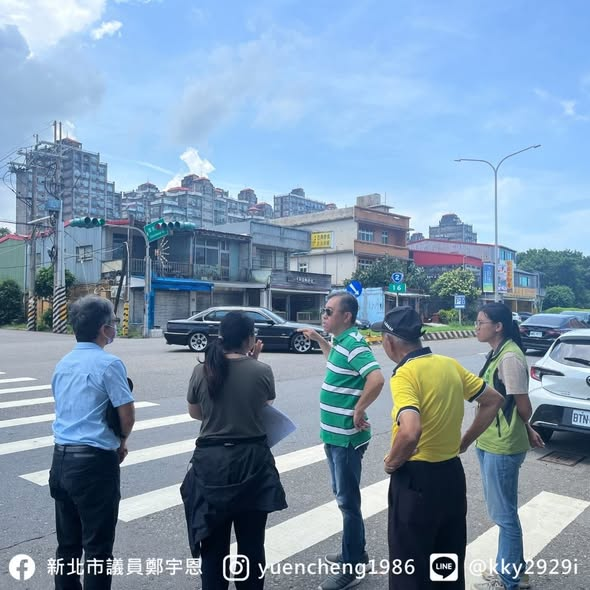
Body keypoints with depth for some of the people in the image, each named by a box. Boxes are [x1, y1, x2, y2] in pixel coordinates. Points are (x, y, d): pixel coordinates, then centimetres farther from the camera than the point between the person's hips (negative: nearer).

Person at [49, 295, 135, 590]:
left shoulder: (63, 364, 9)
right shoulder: (109, 363, -15)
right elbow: (127, 414, -15)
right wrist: (121, 441, 6)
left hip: (61, 458, 8)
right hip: (94, 461, -7)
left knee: (67, 541, 19)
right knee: (97, 545, 6)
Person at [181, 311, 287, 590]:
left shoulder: (201, 371, -6)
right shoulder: (261, 371, -12)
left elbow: (195, 413, 8)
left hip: (211, 462, 1)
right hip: (252, 461, -1)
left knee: (213, 542, 16)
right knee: (252, 542, 17)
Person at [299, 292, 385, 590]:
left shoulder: (354, 344, -21)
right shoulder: (342, 342, 8)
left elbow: (376, 379, -33)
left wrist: (358, 411, -23)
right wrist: (318, 339, 23)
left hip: (346, 437, -10)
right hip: (335, 433, 10)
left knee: (347, 500, 3)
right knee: (343, 496, 21)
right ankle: (354, 552, 38)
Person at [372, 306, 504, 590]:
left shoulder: (405, 374, -21)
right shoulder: (450, 364, 1)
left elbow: (410, 432, -35)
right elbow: (493, 400, 11)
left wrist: (392, 462, -17)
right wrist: (463, 441, 11)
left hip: (417, 479, -7)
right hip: (452, 473, 7)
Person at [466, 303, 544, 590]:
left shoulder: (510, 357, -21)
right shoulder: (497, 353, 8)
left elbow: (523, 406, -16)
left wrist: (526, 431, 3)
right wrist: (527, 430, 17)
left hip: (502, 446, -9)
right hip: (489, 442, 9)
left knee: (504, 513, 6)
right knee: (500, 510, 21)